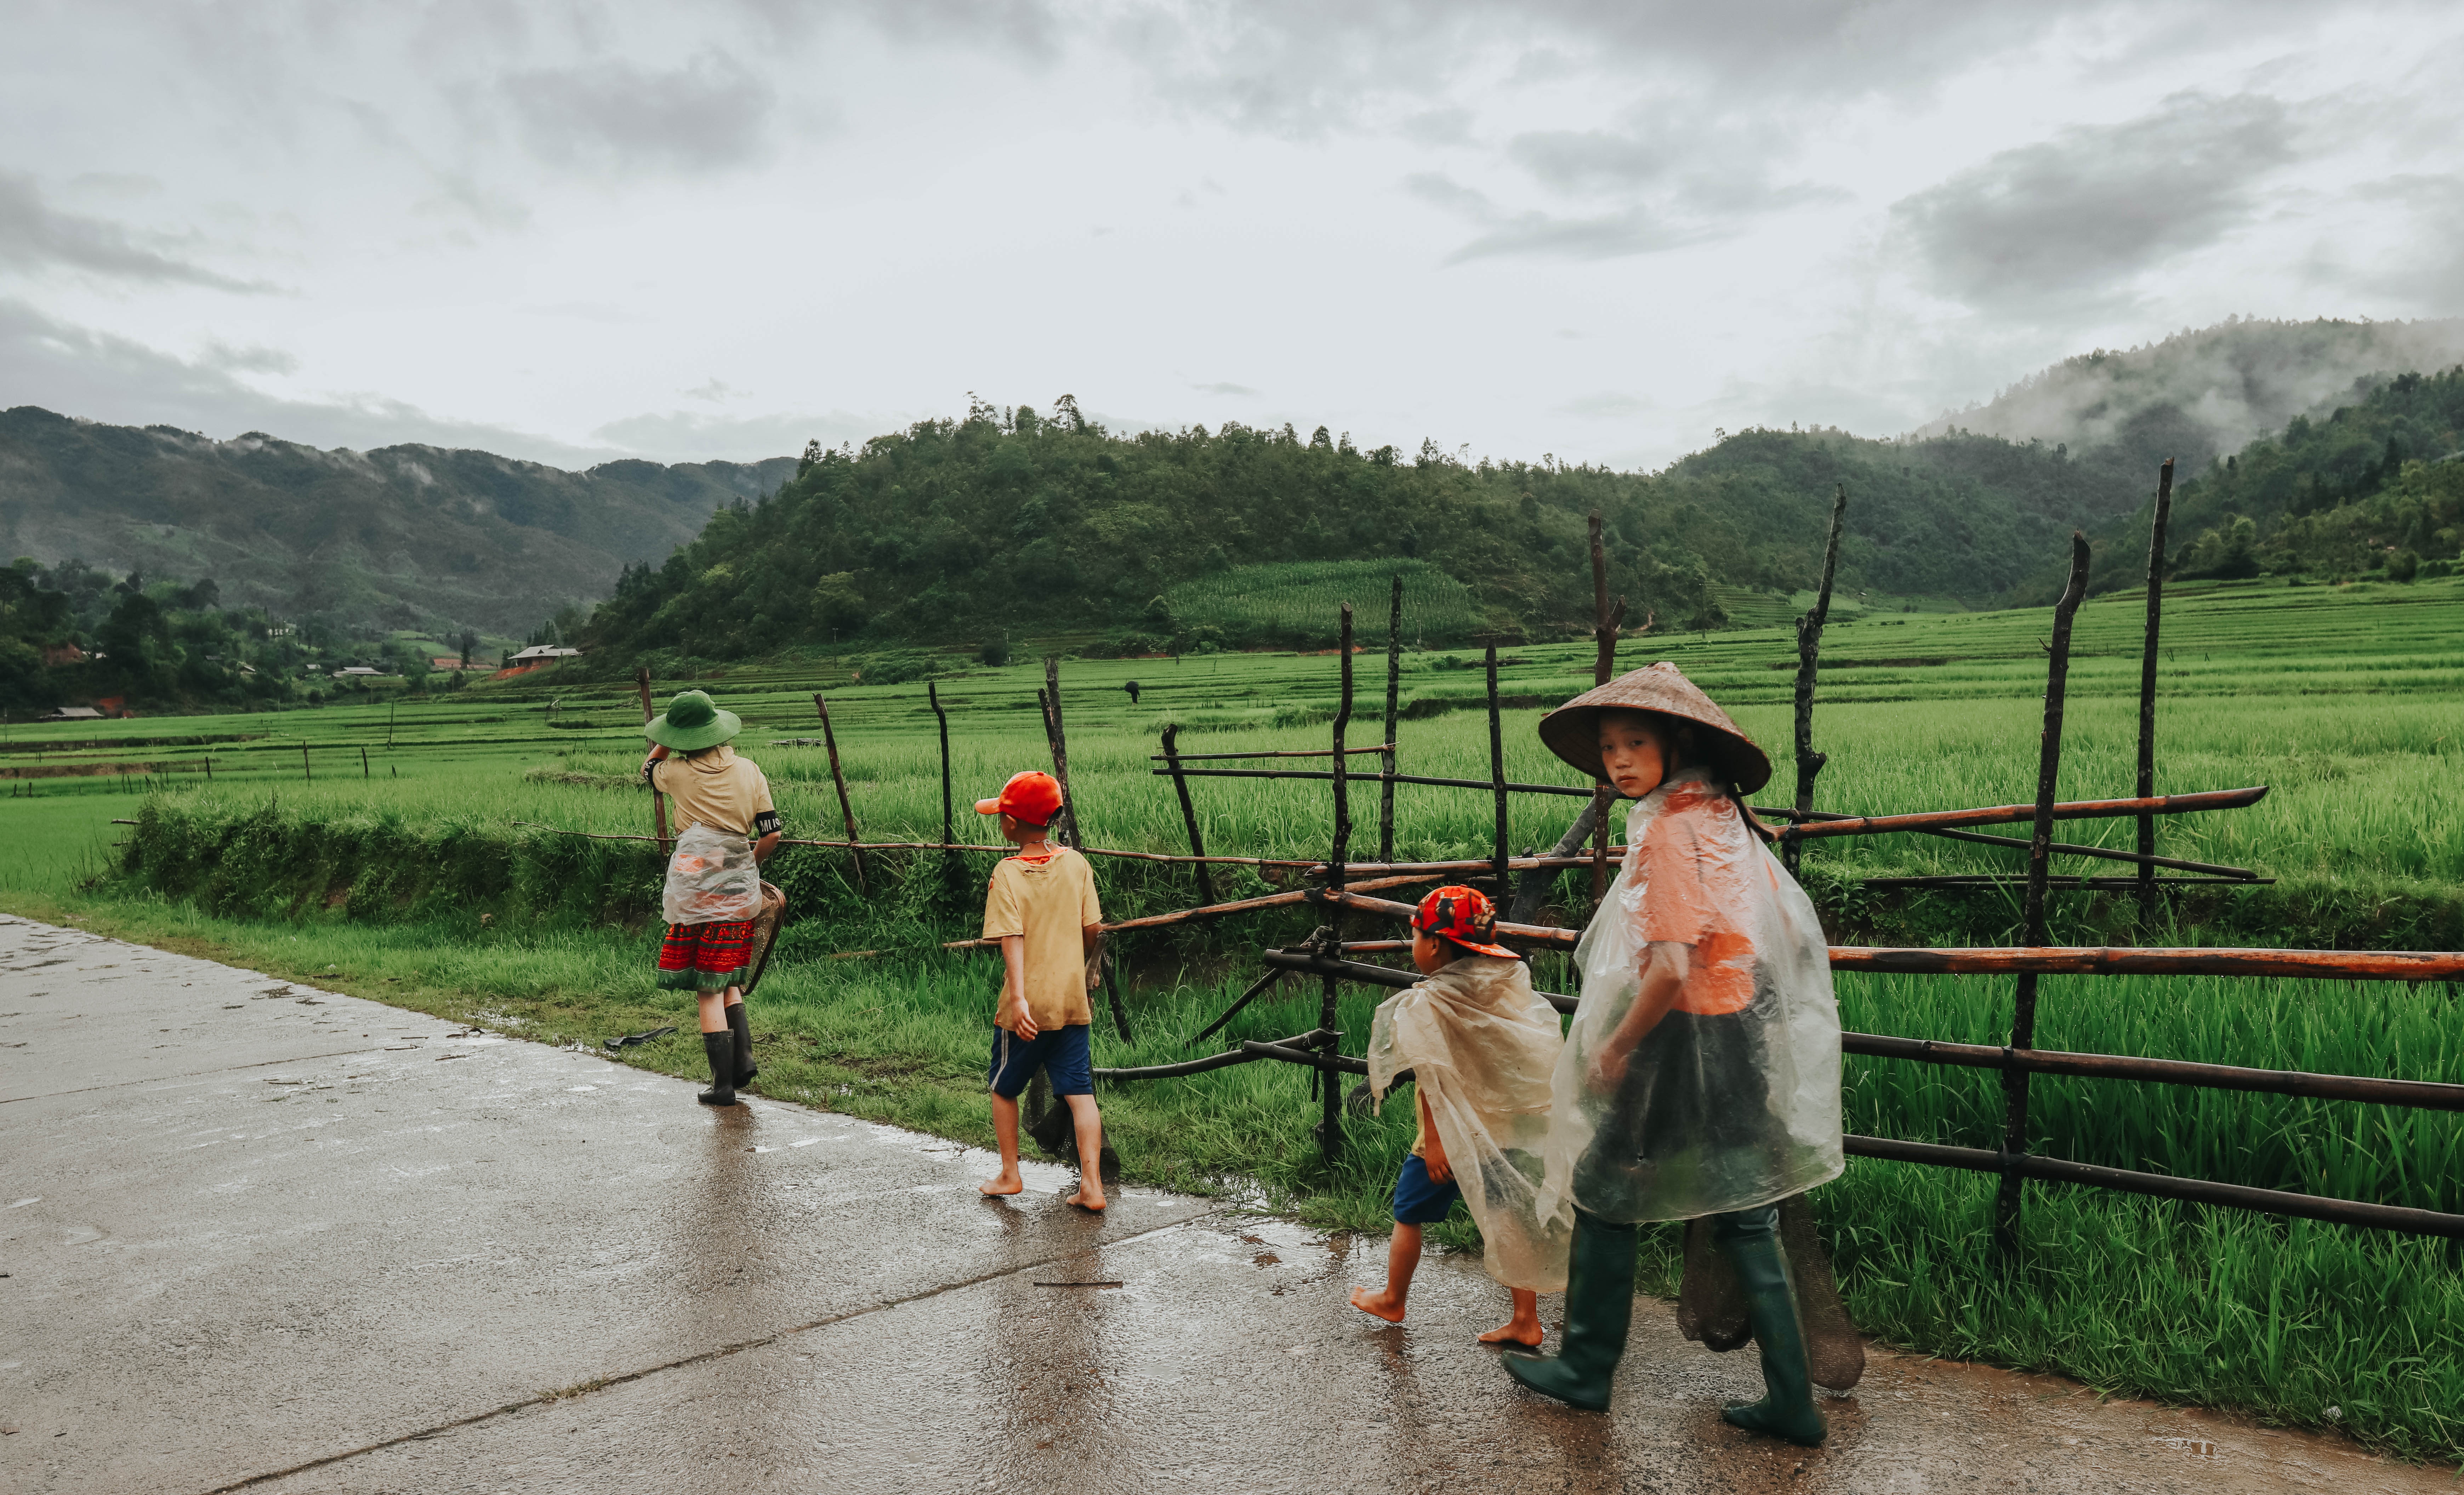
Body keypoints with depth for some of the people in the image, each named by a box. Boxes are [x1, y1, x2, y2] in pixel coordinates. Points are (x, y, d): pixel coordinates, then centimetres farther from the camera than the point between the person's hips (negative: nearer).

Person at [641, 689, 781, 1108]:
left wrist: (667, 739, 17)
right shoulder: (749, 771, 2)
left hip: (697, 891, -4)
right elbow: (771, 836, 2)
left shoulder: (679, 773, -7)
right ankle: (743, 1055, 5)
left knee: (708, 989, 1)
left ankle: (723, 1083, 2)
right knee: (727, 979, 20)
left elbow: (648, 769, 18)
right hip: (741, 890, 4)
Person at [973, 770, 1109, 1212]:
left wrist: (1017, 997, -26)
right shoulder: (1076, 863, 1)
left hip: (1027, 1006, -3)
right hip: (1072, 1001, 3)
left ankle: (1009, 1176, 27)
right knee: (1080, 1092, 4)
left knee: (1004, 1088, 17)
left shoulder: (1007, 873, -10)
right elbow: (1092, 930, 3)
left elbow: (1012, 938, -19)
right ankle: (1092, 1186, -2)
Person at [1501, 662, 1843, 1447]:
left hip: (1681, 1038, -8)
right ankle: (1791, 1399, 18)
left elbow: (1670, 968, -24)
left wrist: (1615, 1048, -14)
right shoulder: (1725, 815, 7)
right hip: (1745, 1033, 8)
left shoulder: (1667, 829, -18)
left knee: (1604, 1196, 9)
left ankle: (1586, 1369, 22)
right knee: (1744, 1216, 13)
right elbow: (1791, 927, 14)